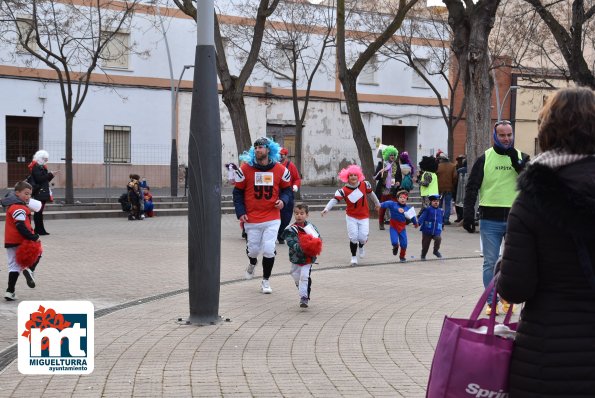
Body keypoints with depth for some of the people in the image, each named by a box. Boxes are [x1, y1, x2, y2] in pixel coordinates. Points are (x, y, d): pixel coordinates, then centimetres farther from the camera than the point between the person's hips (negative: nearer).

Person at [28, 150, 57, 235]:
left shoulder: (41, 167, 19)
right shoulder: (36, 167, -9)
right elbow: (39, 179, -20)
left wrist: (51, 175, 5)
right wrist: (50, 174, -16)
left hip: (43, 193, 10)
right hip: (39, 192, -10)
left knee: (39, 212, 10)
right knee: (38, 211, -8)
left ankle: (40, 230, 13)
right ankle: (39, 230, -7)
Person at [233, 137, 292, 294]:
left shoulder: (280, 170, -1)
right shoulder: (245, 169, -4)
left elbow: (287, 188, 11)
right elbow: (238, 191, 3)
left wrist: (283, 200, -9)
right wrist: (240, 212, -5)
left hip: (272, 218, 0)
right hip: (251, 219, 0)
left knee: (269, 250, -5)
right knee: (253, 250, 8)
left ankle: (266, 281, 14)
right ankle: (252, 263, 46)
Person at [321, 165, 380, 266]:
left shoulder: (364, 185, -8)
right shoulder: (344, 190, -15)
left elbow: (370, 193, 11)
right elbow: (335, 199, -25)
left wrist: (377, 203, 27)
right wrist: (326, 209, -40)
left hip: (364, 216, 1)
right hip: (351, 217, -1)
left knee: (363, 237, -5)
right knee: (353, 237, -3)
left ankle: (361, 247, 33)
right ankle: (354, 257, 17)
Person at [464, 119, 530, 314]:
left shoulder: (521, 157, 6)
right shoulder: (485, 159, 3)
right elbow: (471, 187, 3)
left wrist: (517, 164, -17)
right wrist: (468, 214, -5)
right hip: (490, 220, -1)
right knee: (490, 262, 3)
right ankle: (491, 302, 12)